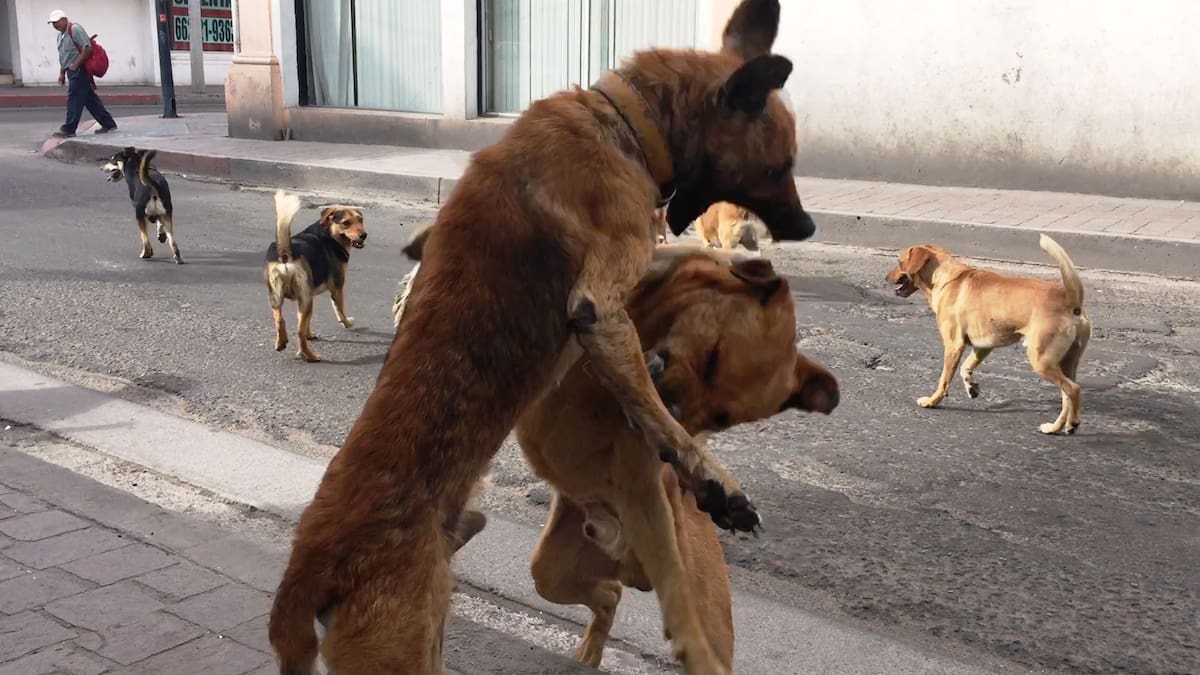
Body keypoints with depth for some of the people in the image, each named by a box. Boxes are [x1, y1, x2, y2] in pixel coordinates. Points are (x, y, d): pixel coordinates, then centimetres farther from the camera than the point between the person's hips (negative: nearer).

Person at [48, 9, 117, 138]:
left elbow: (87, 48, -19)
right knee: (90, 99, 10)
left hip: (79, 71, -10)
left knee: (74, 100, -8)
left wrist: (75, 65, -20)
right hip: (73, 71, 10)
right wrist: (62, 73, 20)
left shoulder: (75, 29, -11)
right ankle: (108, 124, 14)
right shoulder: (61, 34, 18)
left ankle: (69, 129, -7)